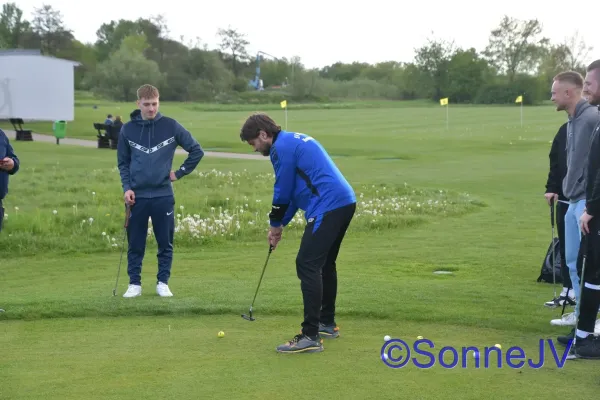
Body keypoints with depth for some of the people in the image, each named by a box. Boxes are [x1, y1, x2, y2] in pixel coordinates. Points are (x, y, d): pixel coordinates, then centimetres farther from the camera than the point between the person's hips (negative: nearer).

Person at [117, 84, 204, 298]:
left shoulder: (171, 126, -2)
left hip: (163, 195, 0)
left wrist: (180, 172, 1)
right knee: (135, 244, 5)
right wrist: (127, 187, -3)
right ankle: (134, 284, 14)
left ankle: (163, 283, 15)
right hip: (137, 196, 1)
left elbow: (196, 151, 4)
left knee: (165, 243, 4)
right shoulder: (127, 129, 1)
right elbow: (123, 163, 8)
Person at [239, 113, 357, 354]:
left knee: (307, 265, -11)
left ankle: (311, 336, -14)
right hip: (344, 202, 10)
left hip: (328, 207, -10)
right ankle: (327, 323, 33)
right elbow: (297, 189, 26)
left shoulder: (282, 147, -8)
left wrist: (275, 224, 12)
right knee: (324, 262, 22)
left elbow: (283, 191, -4)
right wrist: (281, 223, 22)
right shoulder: (295, 140, 23)